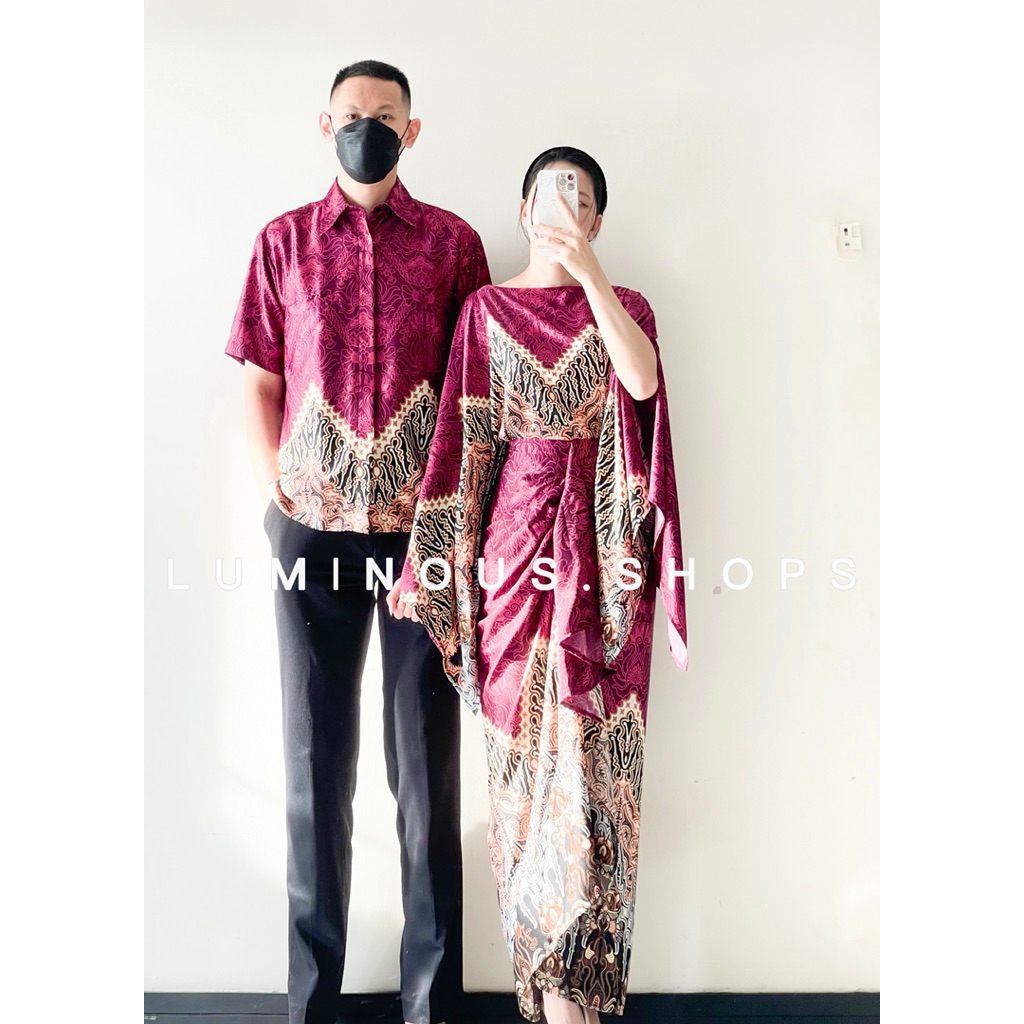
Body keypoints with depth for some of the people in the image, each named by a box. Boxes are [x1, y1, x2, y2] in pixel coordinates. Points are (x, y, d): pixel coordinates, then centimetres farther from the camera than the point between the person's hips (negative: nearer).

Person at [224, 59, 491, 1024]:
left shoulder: (452, 242, 7)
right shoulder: (283, 241, 11)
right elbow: (261, 382, 10)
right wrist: (274, 481, -2)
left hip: (423, 528, -1)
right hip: (315, 530, 1)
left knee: (427, 761, 5)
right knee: (315, 761, 7)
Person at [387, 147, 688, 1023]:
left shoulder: (623, 306, 8)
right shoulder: (487, 309, 10)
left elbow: (642, 378, -16)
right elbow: (467, 439, 6)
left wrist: (588, 271, -26)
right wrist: (438, 563, 2)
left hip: (602, 548, -1)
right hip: (516, 538, 1)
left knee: (587, 743, -3)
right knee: (525, 742, 4)